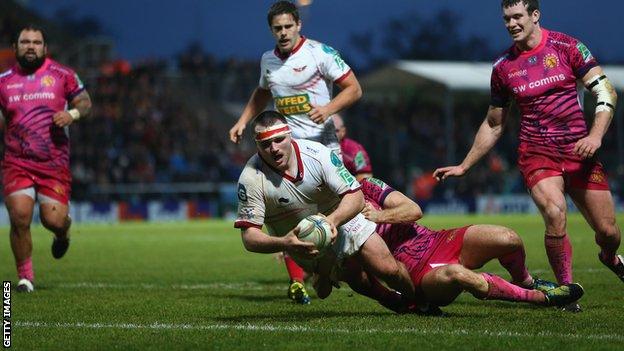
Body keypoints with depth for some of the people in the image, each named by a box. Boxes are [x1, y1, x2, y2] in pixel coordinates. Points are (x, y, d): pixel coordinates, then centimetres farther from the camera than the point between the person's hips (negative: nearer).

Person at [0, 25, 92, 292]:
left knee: (54, 220, -7)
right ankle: (25, 276, 5)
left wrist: (72, 114, -10)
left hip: (55, 163, -1)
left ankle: (62, 232, 34)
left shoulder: (62, 75, 3)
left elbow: (85, 102, 11)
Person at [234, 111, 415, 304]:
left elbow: (356, 197, -22)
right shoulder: (251, 178, -28)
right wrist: (284, 243, -50)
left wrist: (332, 220, -43)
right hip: (299, 241, 0)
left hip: (343, 218, 0)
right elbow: (249, 237, -29)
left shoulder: (318, 154, -25)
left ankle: (417, 298, 25)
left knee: (389, 269, -7)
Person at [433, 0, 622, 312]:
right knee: (555, 214, -27)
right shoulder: (503, 67, 6)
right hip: (536, 152, 0)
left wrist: (595, 136, -18)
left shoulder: (566, 47, -1)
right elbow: (493, 125, 18)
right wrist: (463, 166, 17)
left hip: (578, 149, 0)